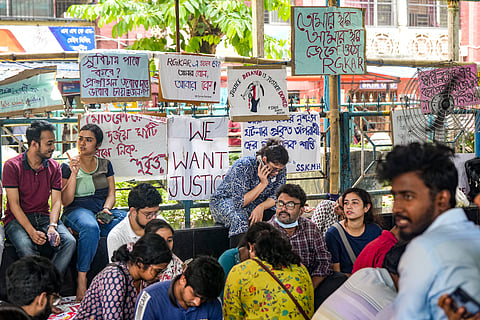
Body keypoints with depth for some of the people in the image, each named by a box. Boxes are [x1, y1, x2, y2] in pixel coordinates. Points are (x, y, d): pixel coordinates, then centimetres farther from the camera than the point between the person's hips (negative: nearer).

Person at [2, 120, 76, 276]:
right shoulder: (12, 166, -7)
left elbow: (56, 201, 2)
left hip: (44, 216, 4)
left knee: (69, 242, -24)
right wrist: (31, 231, -24)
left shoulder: (54, 167, 7)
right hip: (17, 219, -4)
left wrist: (52, 226, -19)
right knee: (26, 247, -36)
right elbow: (14, 204, -11)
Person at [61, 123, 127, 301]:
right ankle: (81, 278, -34)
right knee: (90, 227, -40)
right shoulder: (67, 167, 6)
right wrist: (74, 174, -12)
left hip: (103, 211, 4)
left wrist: (106, 209, -10)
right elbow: (66, 201, -3)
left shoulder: (105, 165, 17)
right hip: (77, 211, -4)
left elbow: (111, 193, 11)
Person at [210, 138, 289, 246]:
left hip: (255, 205, 5)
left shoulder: (280, 169, -12)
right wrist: (262, 184, -34)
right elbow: (240, 202, -29)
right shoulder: (243, 166, -28)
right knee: (239, 217, -39)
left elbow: (276, 197, -11)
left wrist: (261, 207, -32)